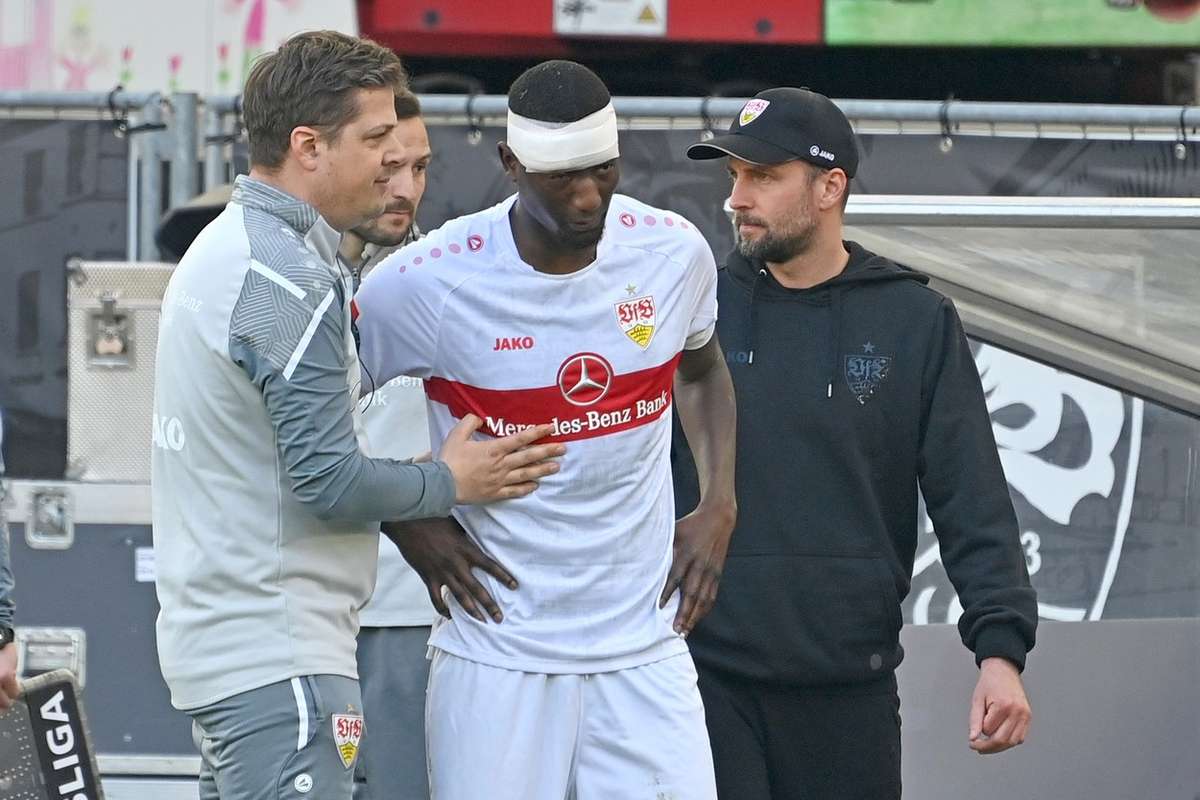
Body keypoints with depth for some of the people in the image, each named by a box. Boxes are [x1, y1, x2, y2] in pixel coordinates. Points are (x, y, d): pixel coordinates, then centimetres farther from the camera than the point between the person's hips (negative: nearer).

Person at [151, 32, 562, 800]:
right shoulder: (289, 279, -17)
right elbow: (330, 482, -18)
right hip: (278, 654, -10)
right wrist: (450, 482, -2)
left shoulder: (223, 248, 15)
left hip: (216, 637, 10)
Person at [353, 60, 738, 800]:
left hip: (645, 647, 3)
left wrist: (719, 507, 8)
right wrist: (408, 524, -4)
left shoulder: (674, 253, -2)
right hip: (497, 652, -3)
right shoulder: (430, 283, -13)